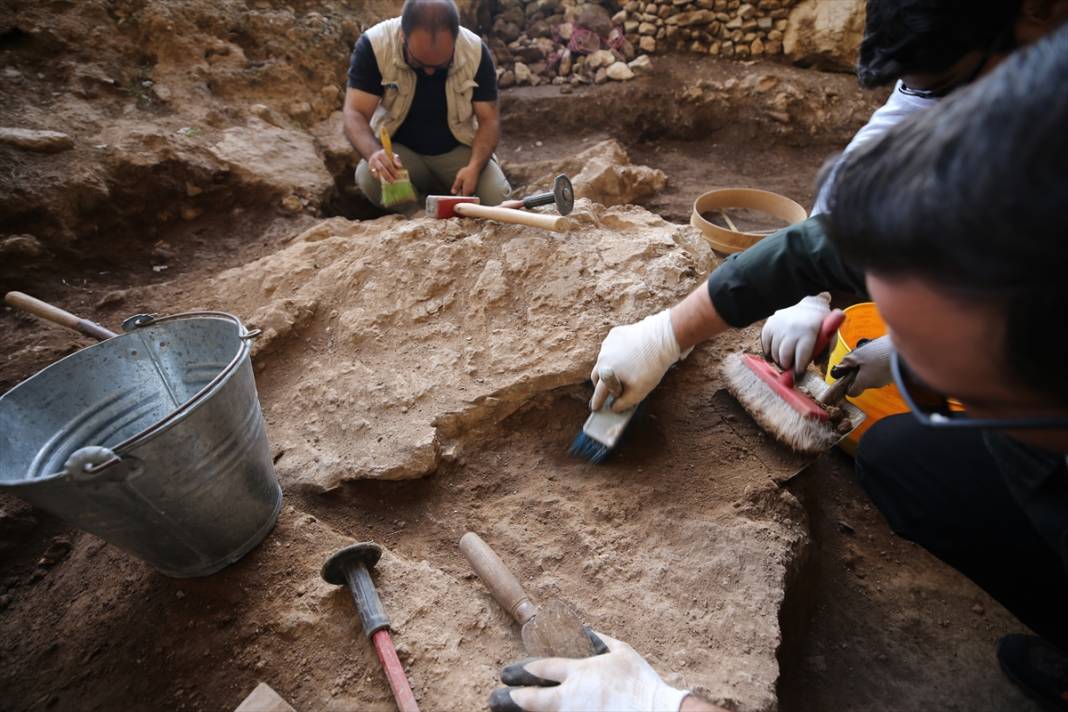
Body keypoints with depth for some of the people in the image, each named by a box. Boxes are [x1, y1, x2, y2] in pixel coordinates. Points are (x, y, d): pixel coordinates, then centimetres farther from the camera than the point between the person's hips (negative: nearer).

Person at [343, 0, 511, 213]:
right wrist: (374, 153, -43)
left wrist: (474, 166, -30)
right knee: (369, 178, -32)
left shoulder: (476, 51, -15)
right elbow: (354, 113, -21)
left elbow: (489, 119, -11)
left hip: (458, 150, 1)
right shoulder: (374, 45, -20)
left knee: (498, 197, -25)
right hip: (400, 150, 0)